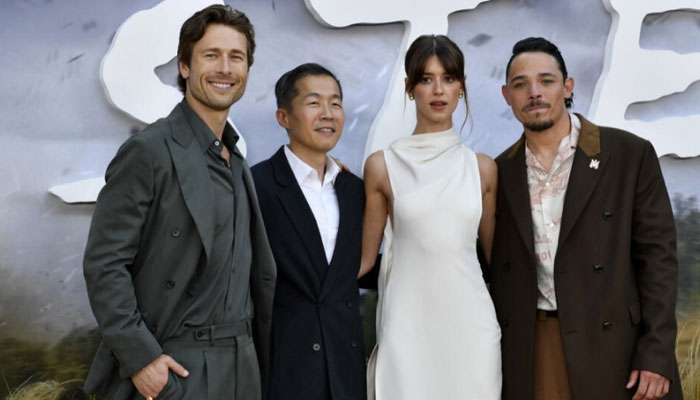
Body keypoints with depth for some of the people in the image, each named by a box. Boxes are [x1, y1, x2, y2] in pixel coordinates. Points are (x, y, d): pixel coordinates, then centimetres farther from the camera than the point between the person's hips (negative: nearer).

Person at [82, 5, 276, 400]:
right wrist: (139, 356, -18)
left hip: (243, 366, 7)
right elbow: (104, 264, -13)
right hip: (175, 367, -7)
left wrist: (260, 357, 12)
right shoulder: (149, 152, -10)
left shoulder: (237, 163, 13)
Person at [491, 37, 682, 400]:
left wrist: (656, 356, -11)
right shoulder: (501, 172, 6)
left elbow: (657, 256, -5)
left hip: (613, 346, -2)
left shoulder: (631, 155, -4)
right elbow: (497, 266, 11)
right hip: (528, 350, 3)